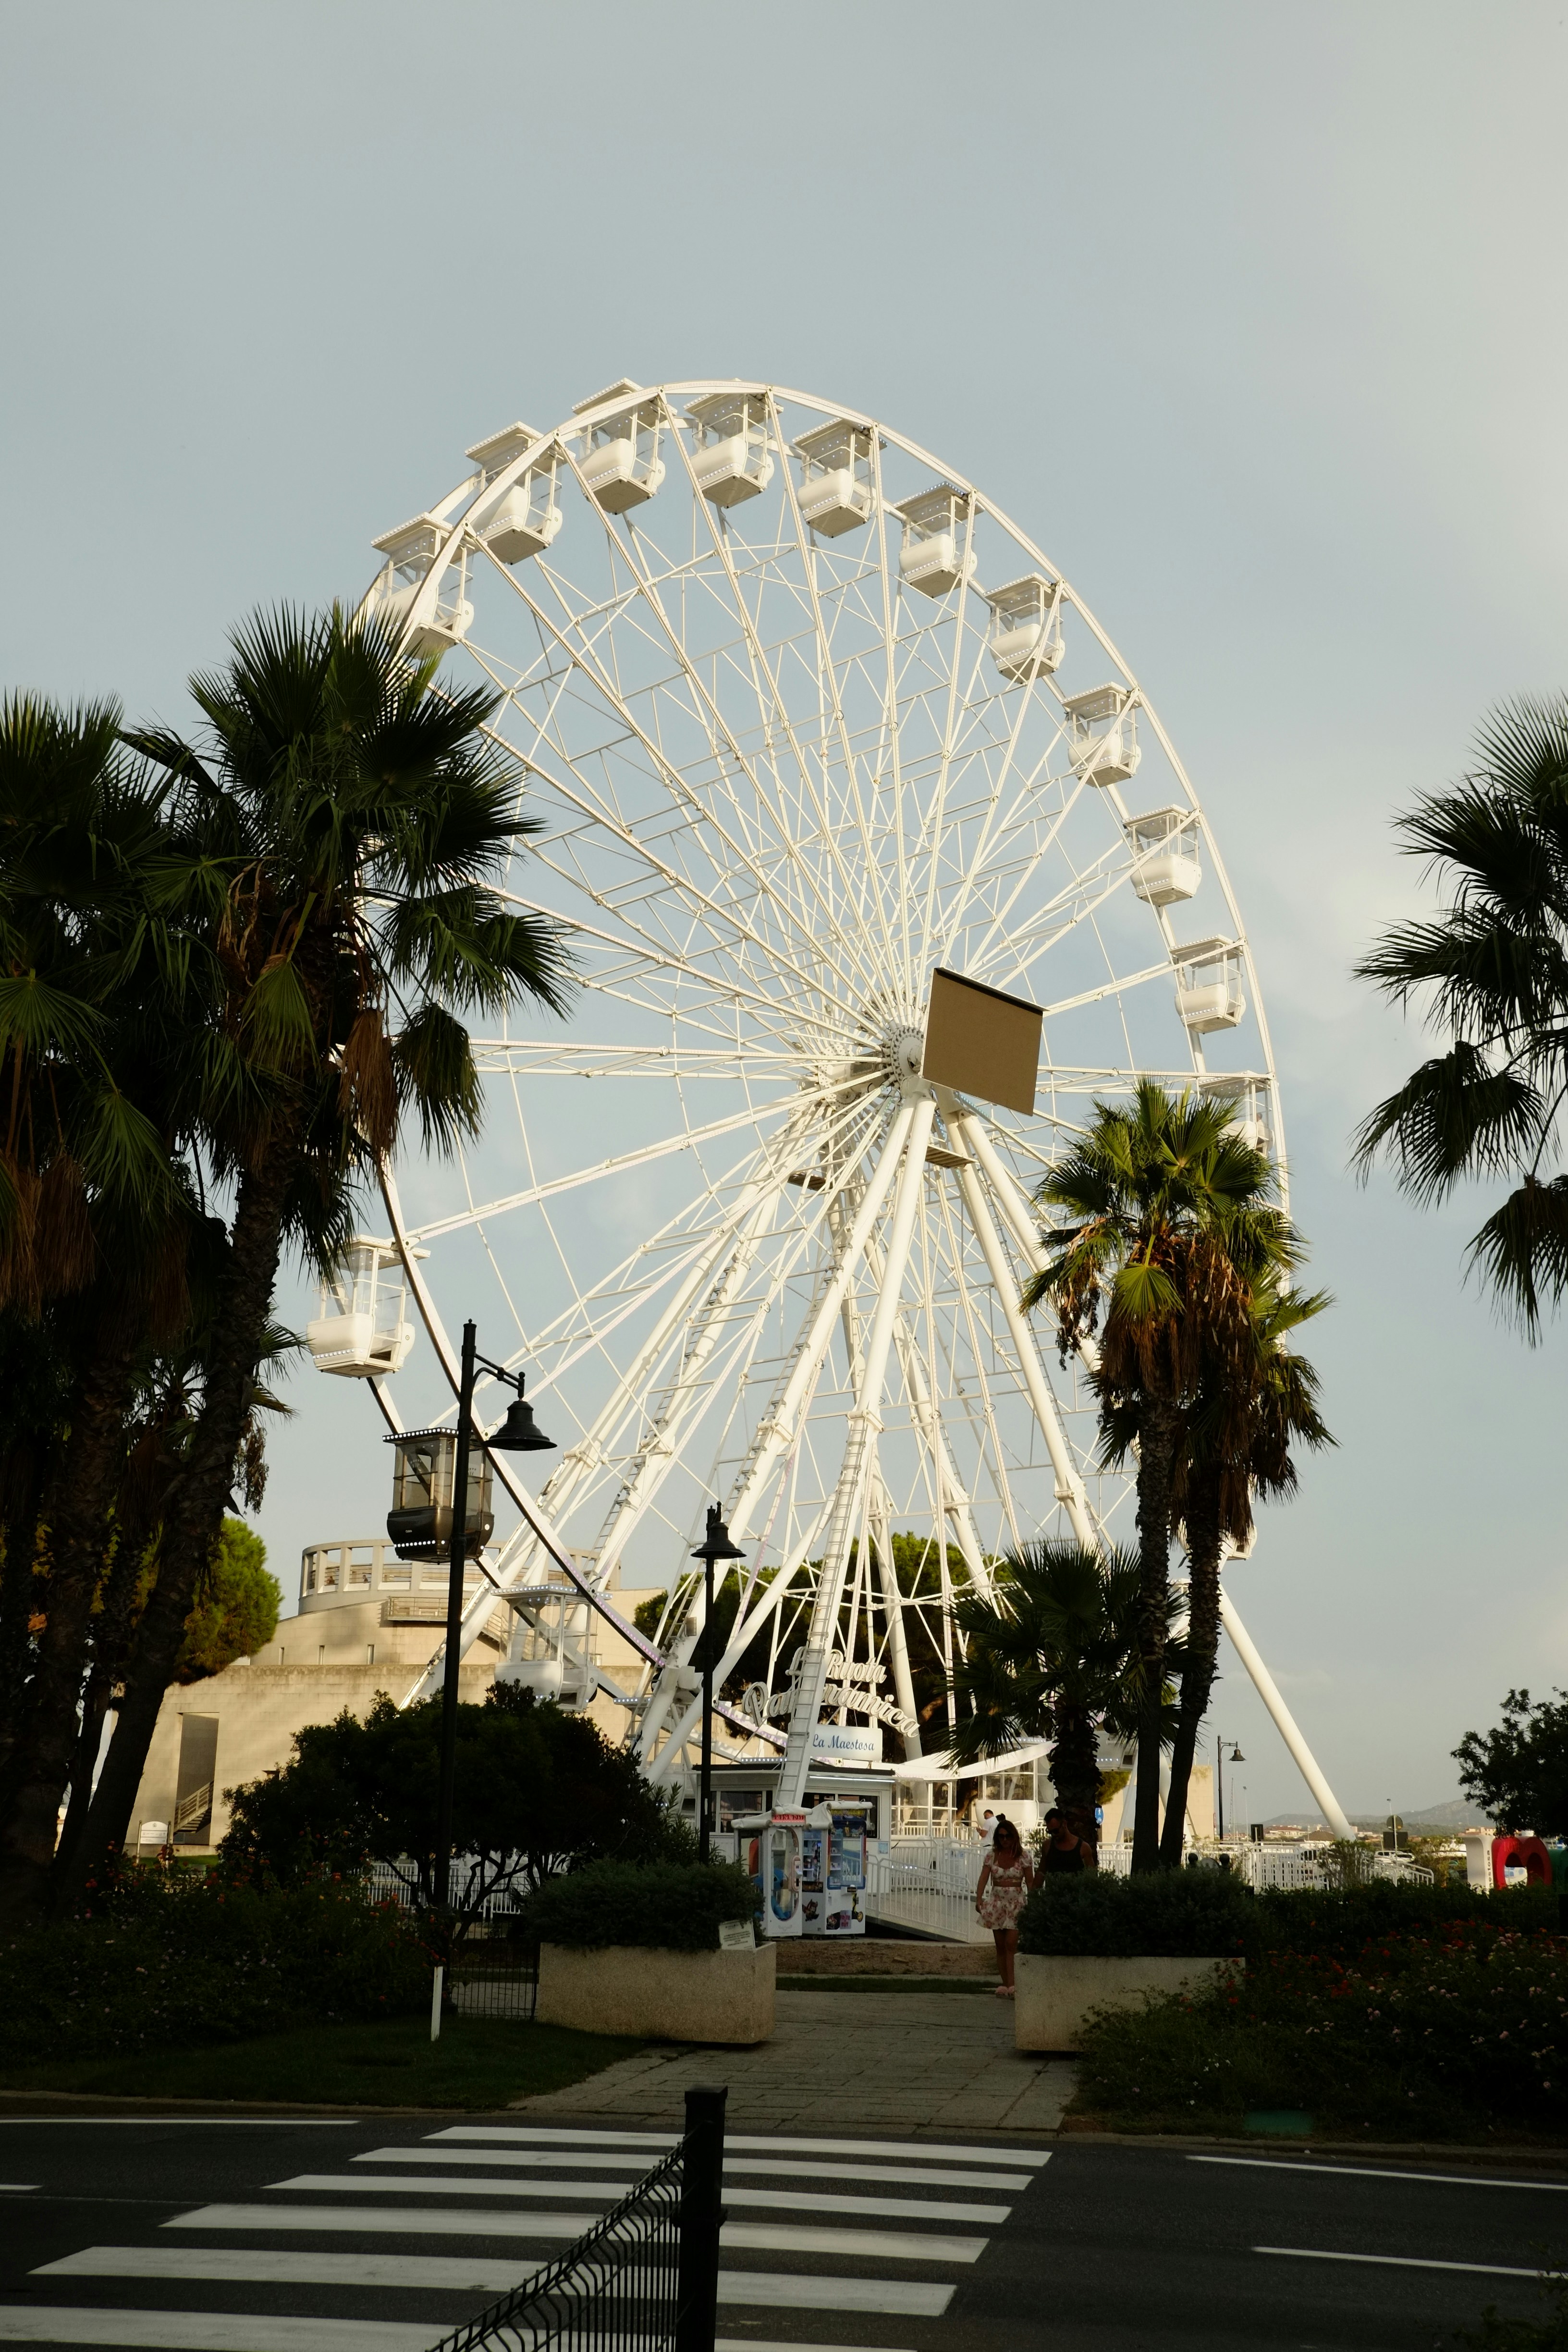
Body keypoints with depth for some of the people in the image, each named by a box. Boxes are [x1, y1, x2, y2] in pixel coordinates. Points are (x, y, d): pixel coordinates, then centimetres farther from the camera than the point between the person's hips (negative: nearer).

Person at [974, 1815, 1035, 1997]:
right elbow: (984, 1879, -4)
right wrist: (979, 1900, -18)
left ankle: (1011, 1986, -16)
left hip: (1016, 1902, -3)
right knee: (1000, 1946, 6)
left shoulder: (1023, 1857, -1)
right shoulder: (992, 1856, 4)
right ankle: (1005, 1985, 13)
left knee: (1011, 1943, -14)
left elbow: (1030, 1883, 2)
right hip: (997, 1901, 3)